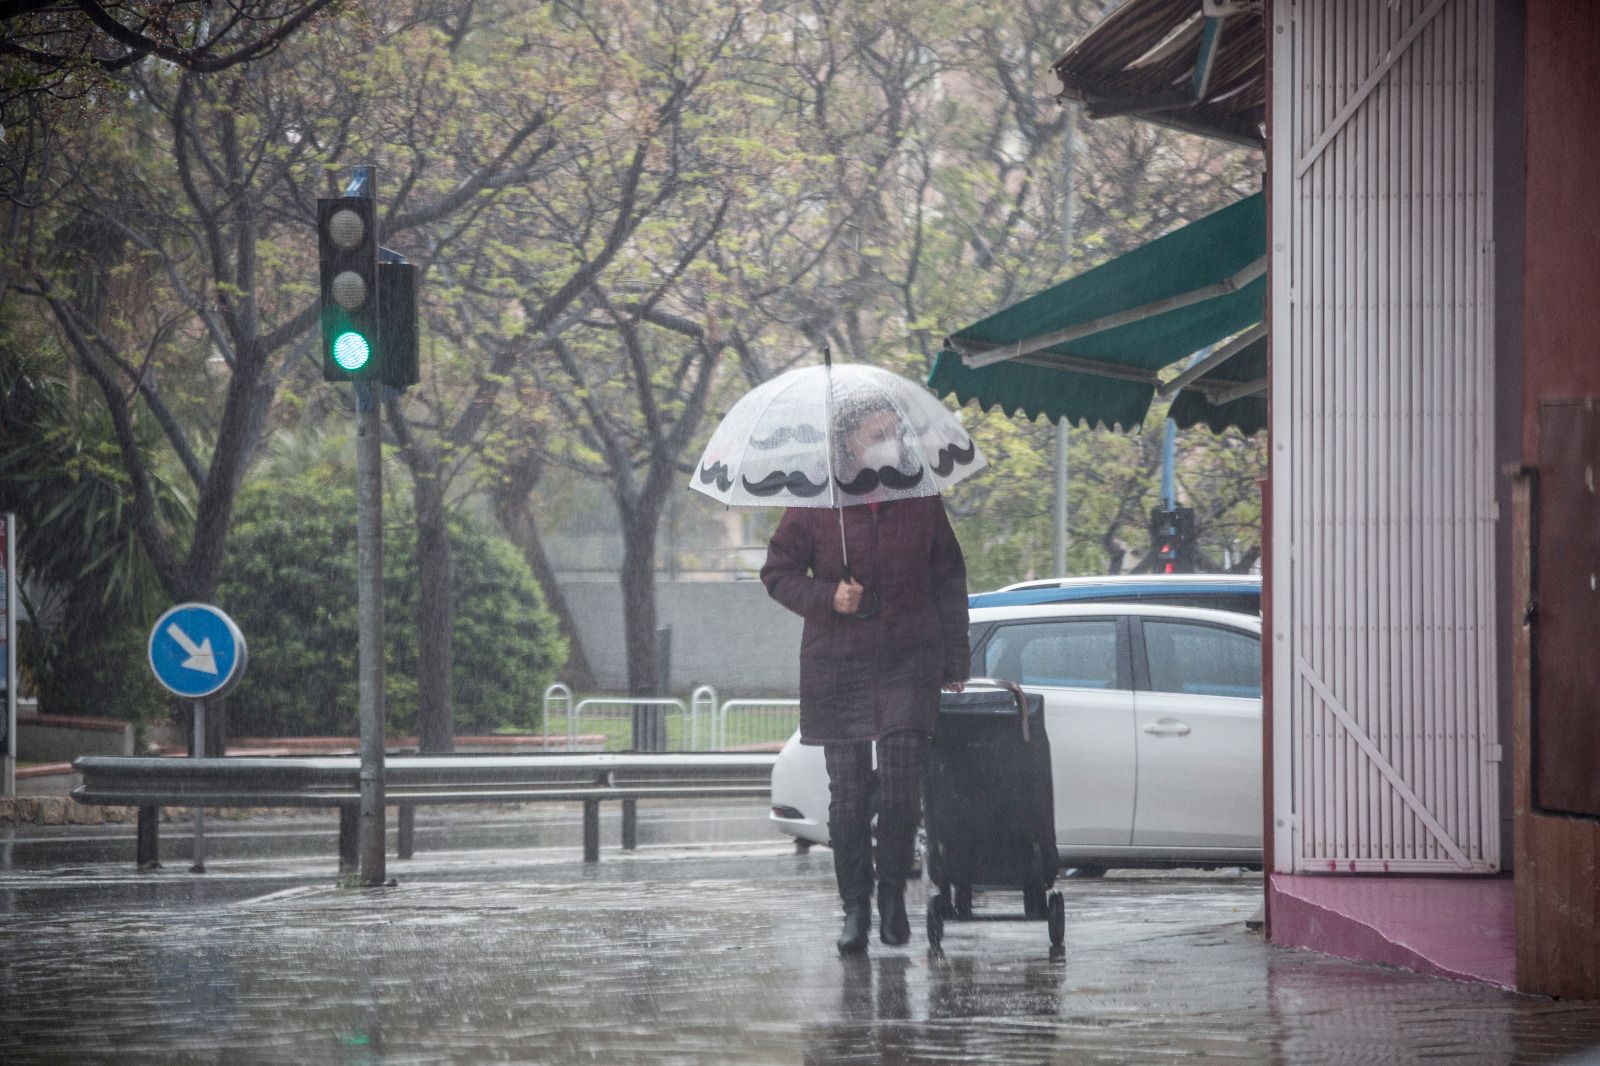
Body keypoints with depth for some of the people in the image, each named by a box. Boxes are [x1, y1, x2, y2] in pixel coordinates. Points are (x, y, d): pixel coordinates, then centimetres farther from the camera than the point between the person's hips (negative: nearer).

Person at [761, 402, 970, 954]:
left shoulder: (922, 501, 6)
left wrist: (954, 660, 11)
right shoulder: (816, 505, 1)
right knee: (848, 790, 1)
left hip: (909, 660, 0)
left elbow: (949, 579, 14)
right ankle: (855, 906, 10)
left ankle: (893, 894, 2)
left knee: (901, 781, -11)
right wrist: (827, 596, -11)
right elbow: (777, 573, 7)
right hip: (837, 665, 0)